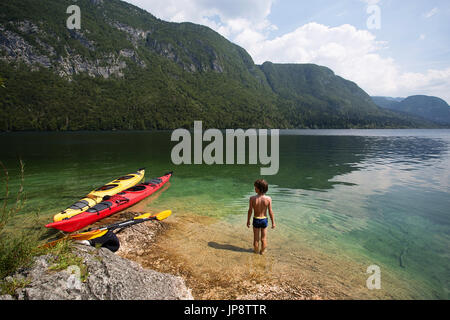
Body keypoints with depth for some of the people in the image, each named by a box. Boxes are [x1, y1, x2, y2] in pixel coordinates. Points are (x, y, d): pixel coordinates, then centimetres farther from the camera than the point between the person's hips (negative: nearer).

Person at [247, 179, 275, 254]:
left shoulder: (252, 198, -21)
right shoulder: (268, 199, -19)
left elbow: (250, 211, -12)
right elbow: (270, 212, -12)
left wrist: (248, 221, 3)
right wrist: (273, 222, 2)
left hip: (256, 220, -1)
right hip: (264, 220, 1)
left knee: (256, 238, 19)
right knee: (263, 238, 21)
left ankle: (256, 251, 38)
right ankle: (262, 251, 38)